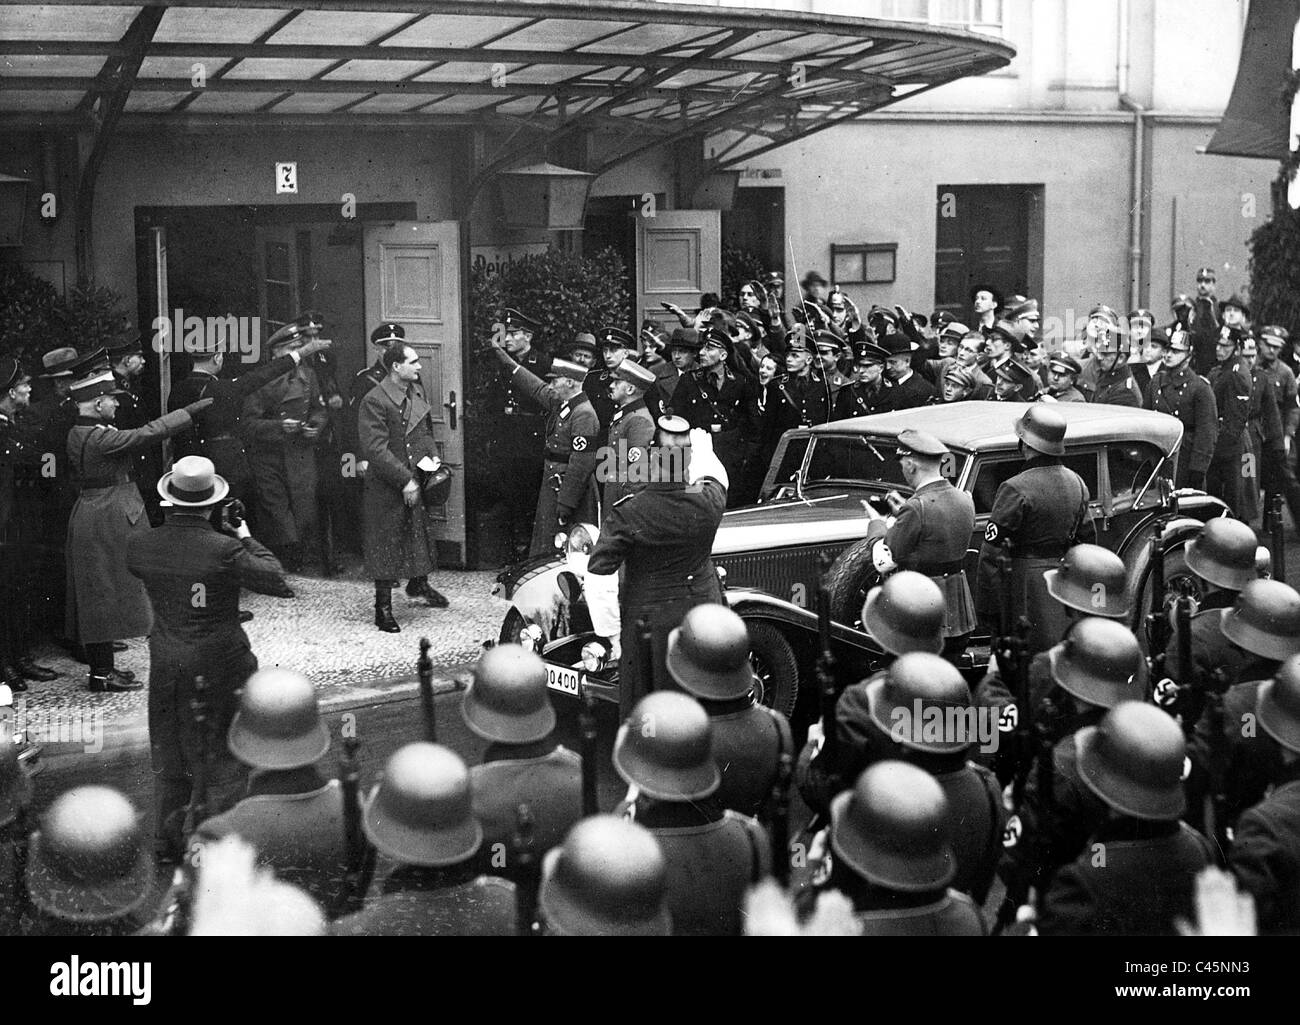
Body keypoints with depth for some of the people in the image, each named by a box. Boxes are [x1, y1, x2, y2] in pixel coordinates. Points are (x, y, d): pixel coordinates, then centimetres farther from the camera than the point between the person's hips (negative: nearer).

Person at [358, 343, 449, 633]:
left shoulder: (416, 391, 7)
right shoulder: (374, 401, -18)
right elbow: (376, 449, -21)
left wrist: (433, 455, 2)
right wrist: (405, 480, -22)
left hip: (418, 480, 7)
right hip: (388, 487, -7)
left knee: (423, 533, 19)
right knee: (387, 544, 1)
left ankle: (419, 583, 43)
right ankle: (383, 607, 10)